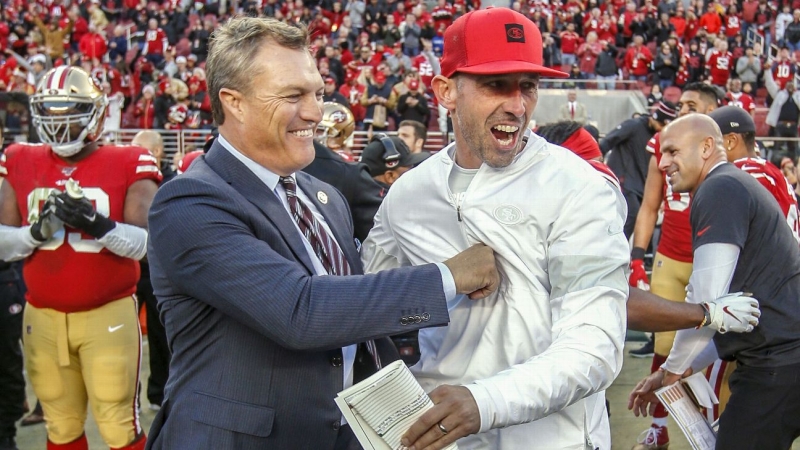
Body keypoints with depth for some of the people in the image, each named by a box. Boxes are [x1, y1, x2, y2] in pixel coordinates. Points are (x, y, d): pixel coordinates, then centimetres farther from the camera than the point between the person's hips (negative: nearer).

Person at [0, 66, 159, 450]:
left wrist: (98, 224, -27)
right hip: (43, 316, 4)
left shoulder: (128, 165, -5)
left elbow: (147, 243, -12)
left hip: (109, 313, -3)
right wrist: (36, 232, -16)